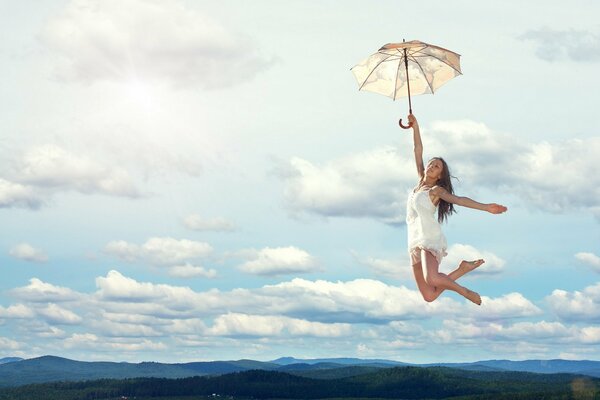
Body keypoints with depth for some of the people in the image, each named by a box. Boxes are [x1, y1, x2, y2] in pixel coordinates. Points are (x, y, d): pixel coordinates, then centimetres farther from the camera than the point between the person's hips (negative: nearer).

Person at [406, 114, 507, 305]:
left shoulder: (436, 190, 2)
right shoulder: (421, 181, 18)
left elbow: (459, 200, -11)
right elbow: (418, 151, 17)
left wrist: (486, 207, -24)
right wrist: (415, 127, 12)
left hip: (430, 238, -6)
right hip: (415, 242, 6)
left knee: (433, 279, -35)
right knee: (429, 296, -5)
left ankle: (465, 291, -7)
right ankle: (461, 269, 14)